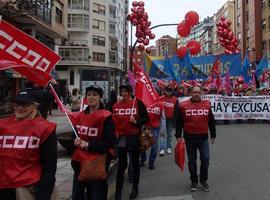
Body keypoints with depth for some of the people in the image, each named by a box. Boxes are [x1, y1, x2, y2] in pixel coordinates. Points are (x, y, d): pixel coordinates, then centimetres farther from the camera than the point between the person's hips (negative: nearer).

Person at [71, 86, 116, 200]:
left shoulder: (106, 117, -12)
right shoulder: (79, 116, 7)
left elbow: (110, 142, -16)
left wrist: (88, 144, -20)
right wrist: (75, 142, -4)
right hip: (79, 162, 6)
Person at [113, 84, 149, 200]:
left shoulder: (138, 103, -5)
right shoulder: (116, 105, 4)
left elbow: (146, 119, -3)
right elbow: (113, 121, 12)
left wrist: (136, 121, -18)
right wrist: (115, 132, 2)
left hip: (134, 137, -2)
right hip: (121, 138, 2)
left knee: (135, 163, 12)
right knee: (121, 165, 5)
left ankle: (135, 188, 30)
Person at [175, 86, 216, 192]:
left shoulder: (207, 105, 4)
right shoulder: (183, 105, -3)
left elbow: (211, 121, 11)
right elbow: (179, 122, 0)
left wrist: (213, 135, 13)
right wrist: (178, 135, -4)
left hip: (203, 137, 1)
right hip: (189, 137, -1)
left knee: (205, 159, 2)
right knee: (192, 161, 9)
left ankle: (204, 180, 21)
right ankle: (194, 181, 25)